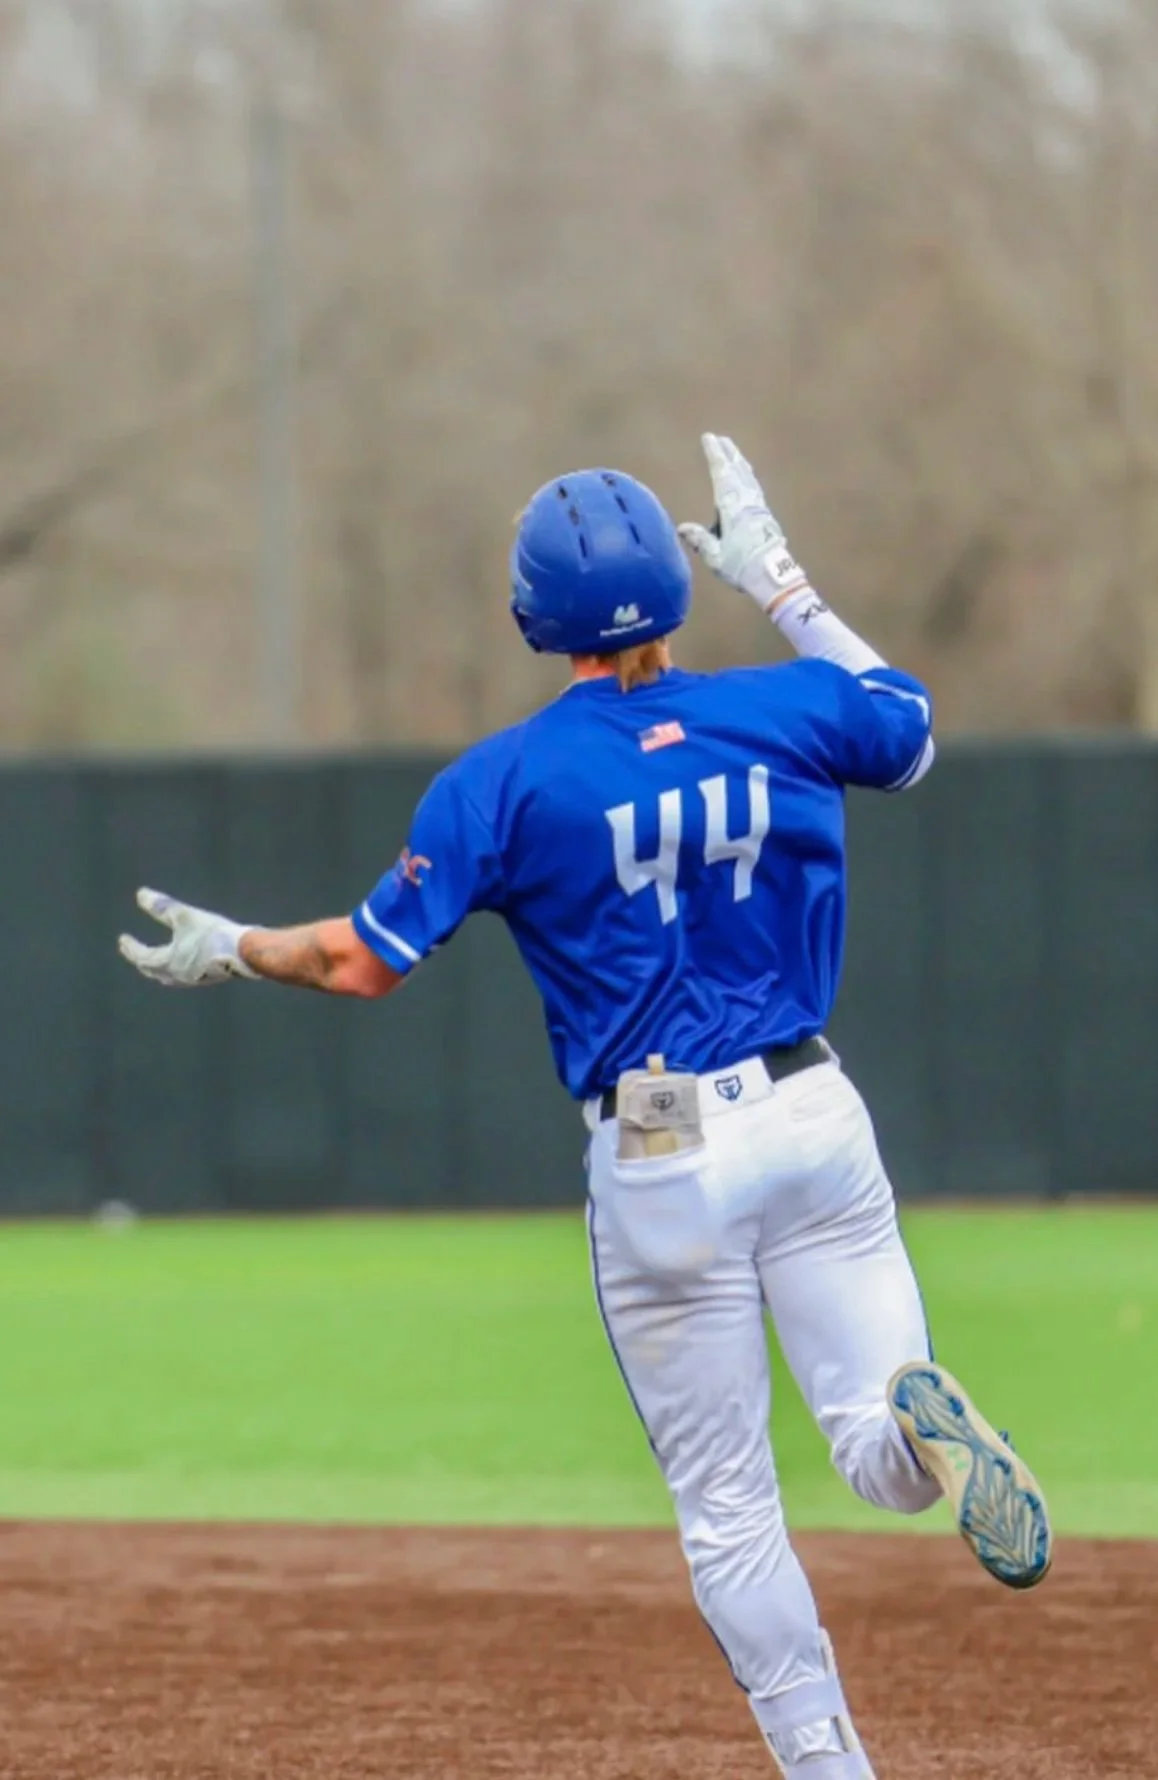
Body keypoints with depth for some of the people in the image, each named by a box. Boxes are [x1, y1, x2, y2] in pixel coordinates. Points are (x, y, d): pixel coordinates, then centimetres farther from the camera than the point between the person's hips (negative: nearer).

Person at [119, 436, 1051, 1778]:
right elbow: (909, 728, 24)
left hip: (659, 1159, -2)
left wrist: (231, 951, 14)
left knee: (725, 1505, 7)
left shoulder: (504, 782, -8)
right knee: (885, 1459, 2)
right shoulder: (788, 711, 1)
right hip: (814, 1121, 2)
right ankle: (920, 1408, -33)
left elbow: (365, 961, -5)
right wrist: (783, 591, 30)